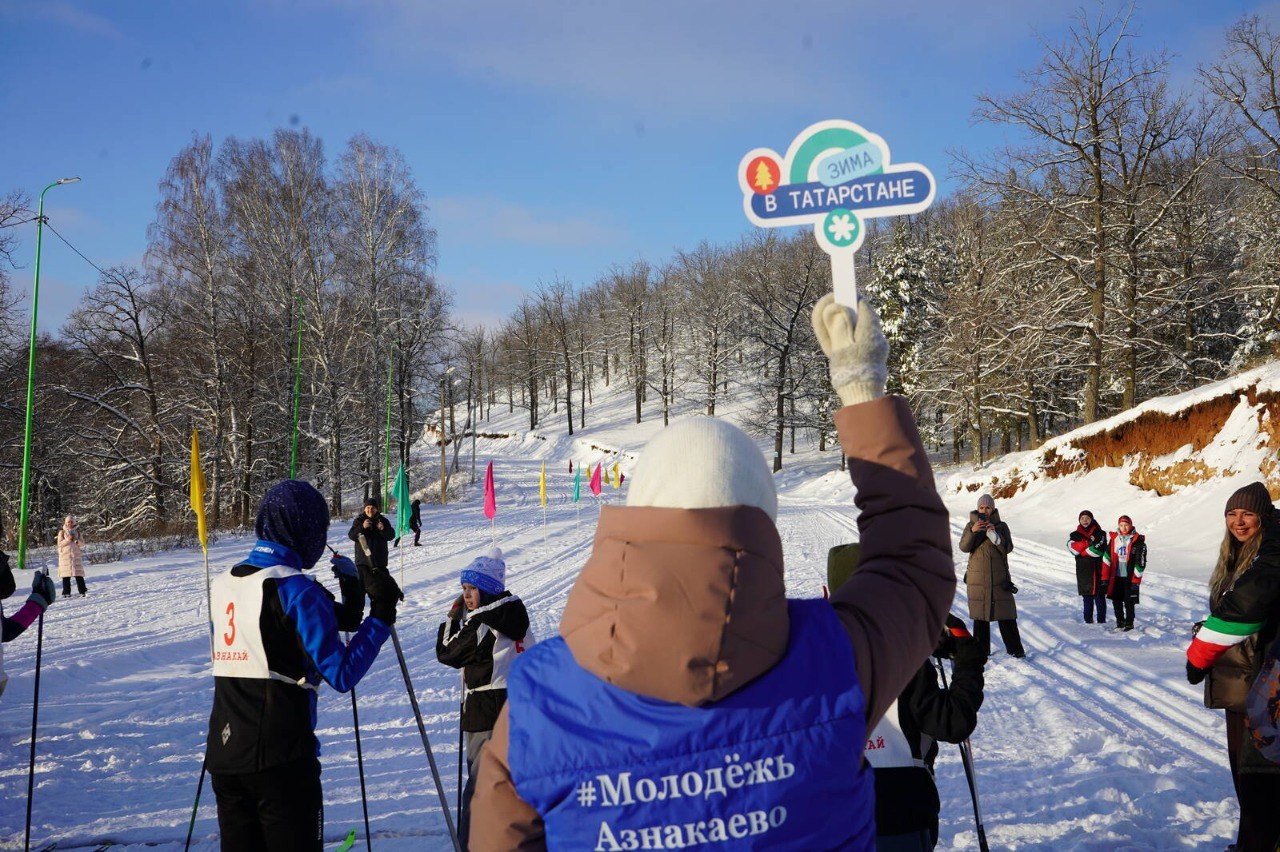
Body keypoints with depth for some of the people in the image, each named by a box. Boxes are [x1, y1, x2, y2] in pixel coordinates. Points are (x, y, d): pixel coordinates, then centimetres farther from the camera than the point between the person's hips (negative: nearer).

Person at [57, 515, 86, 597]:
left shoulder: (77, 531, 12)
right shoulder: (62, 532, 7)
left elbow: (82, 543, 10)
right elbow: (59, 543, -2)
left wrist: (77, 541, -10)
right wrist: (68, 539, -15)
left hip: (76, 554, 1)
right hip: (65, 555, -1)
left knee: (78, 574, -6)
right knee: (66, 575, -3)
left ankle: (83, 591, -7)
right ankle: (66, 592, 2)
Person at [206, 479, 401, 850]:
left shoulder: (221, 584, 8)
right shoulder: (295, 589, -13)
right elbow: (342, 673, -16)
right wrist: (381, 615, -8)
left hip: (224, 754, 7)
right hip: (281, 759, -7)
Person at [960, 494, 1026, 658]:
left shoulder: (1001, 526, 4)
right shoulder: (971, 525, 5)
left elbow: (1008, 548, -7)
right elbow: (964, 547, -6)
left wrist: (994, 533, -22)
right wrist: (972, 532, -23)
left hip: (999, 577, -1)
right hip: (977, 577, 1)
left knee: (1006, 614, -2)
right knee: (979, 614, 3)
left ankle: (1014, 648, 6)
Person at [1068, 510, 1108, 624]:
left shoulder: (1100, 533, 5)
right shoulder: (1075, 535, 11)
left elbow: (1099, 550, -11)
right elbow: (1074, 548, -9)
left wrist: (1083, 551, -5)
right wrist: (1089, 542, -10)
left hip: (1099, 570, -1)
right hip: (1084, 571, 1)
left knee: (1100, 596, 0)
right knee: (1087, 597, 4)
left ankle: (1102, 620, 6)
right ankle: (1088, 620, 10)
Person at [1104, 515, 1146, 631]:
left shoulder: (1138, 541, -7)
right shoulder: (1114, 539, 4)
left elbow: (1140, 561, -8)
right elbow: (1107, 558, 7)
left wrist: (1136, 580, -11)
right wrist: (1105, 577, 4)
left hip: (1130, 577, -4)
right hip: (1116, 576, 4)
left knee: (1129, 602, 0)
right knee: (1116, 600, 10)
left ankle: (1129, 623, 14)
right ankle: (1120, 622, 25)